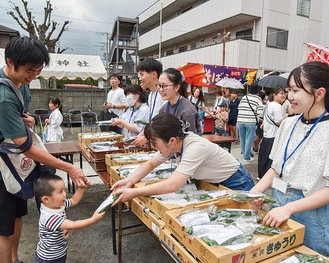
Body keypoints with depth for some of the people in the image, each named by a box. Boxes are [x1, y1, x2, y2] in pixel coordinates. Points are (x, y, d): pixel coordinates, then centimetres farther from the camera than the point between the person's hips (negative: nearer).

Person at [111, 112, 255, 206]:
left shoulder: (195, 148, -38)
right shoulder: (175, 143, -14)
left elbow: (172, 185, -45)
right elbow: (150, 164, -4)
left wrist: (133, 192, -39)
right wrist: (130, 180, -21)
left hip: (236, 185, -7)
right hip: (215, 183, 7)